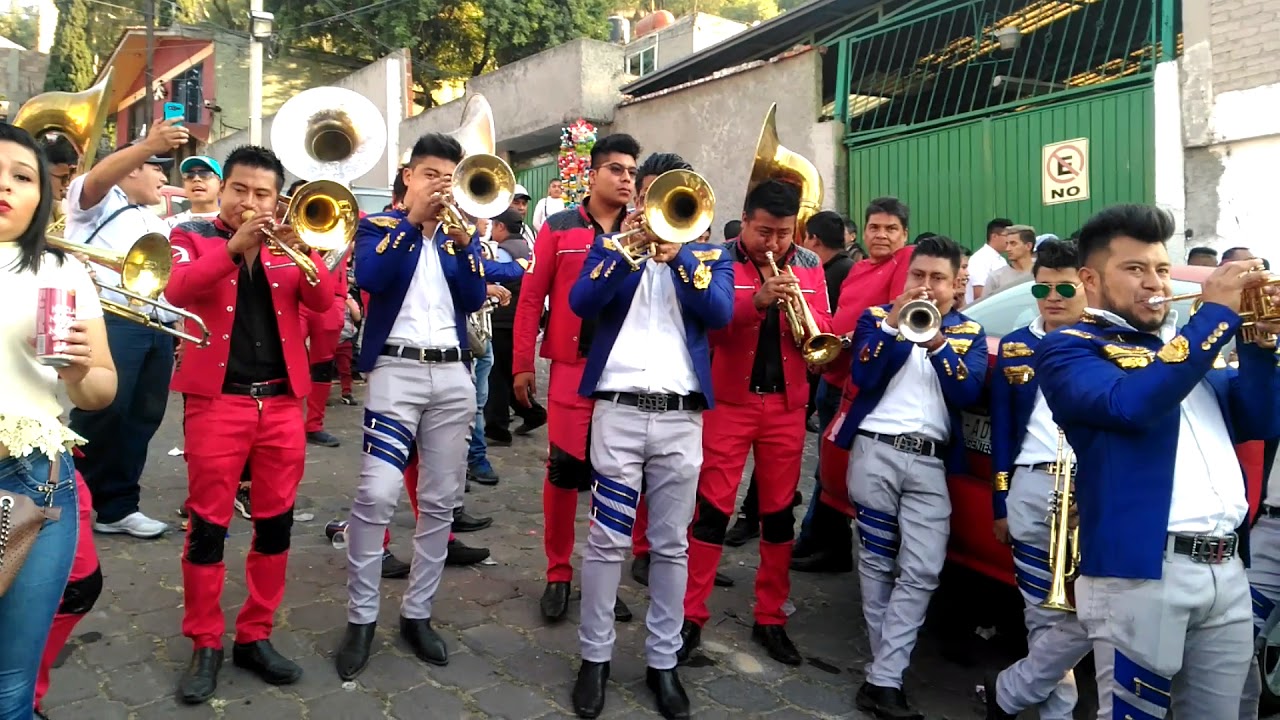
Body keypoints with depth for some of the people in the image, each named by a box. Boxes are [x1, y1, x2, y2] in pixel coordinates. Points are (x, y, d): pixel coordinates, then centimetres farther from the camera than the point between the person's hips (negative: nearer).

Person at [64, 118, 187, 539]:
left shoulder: (158, 223, 29)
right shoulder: (100, 201, 6)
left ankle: (118, 506, 16)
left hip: (159, 327, 7)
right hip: (112, 321, -7)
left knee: (143, 417, 7)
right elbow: (96, 178, -20)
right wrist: (149, 146, -34)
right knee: (103, 415, -9)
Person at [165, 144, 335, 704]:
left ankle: (255, 637, 21)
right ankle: (205, 646, 16)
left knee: (275, 524, 8)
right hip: (216, 401, -3)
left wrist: (297, 251, -16)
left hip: (282, 402, 3)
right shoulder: (192, 237, 5)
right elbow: (176, 290, -15)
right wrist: (234, 246, -24)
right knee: (207, 526, 2)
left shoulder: (286, 244, 13)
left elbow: (323, 301, -2)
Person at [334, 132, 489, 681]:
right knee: (377, 494, -13)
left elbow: (475, 298, 3)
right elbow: (369, 278, -13)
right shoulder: (380, 224, 8)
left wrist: (463, 240, -8)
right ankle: (361, 617, 3)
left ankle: (418, 613, 17)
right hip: (397, 369, -3)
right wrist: (412, 219, -11)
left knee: (441, 502, 5)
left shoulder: (461, 232, 17)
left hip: (454, 375, 4)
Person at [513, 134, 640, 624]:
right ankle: (558, 574, 18)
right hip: (572, 367, -2)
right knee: (564, 469, 2)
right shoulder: (558, 227, 3)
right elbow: (531, 297, 2)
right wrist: (522, 364, -2)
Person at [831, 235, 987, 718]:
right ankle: (887, 673, 17)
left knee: (921, 572, -8)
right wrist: (894, 323, -15)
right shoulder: (877, 315, 9)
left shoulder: (968, 332, 12)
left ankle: (883, 681, -3)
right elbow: (862, 376, -7)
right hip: (876, 452, -1)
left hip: (930, 463, 1)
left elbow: (969, 394, -4)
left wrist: (937, 344, -18)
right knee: (877, 564, 5)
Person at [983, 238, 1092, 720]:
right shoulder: (1014, 348, 11)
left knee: (1087, 613, -5)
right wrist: (1001, 503, 9)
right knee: (1044, 615, 7)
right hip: (1031, 490, 2)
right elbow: (1002, 431, 11)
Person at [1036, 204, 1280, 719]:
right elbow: (1131, 403, -22)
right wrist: (1217, 314, -16)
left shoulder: (1185, 344, 20)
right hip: (1142, 570, -7)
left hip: (1227, 569, 7)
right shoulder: (1070, 347, -2)